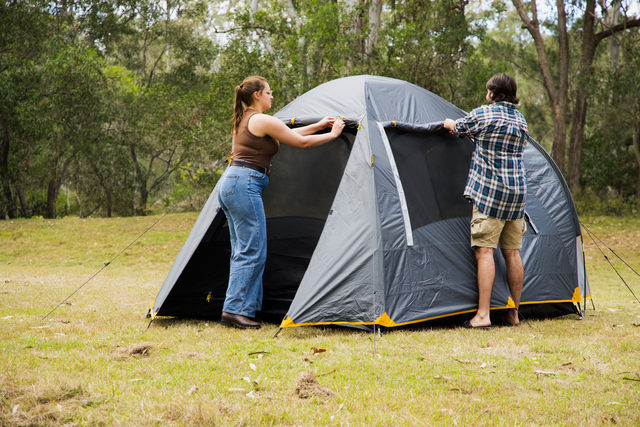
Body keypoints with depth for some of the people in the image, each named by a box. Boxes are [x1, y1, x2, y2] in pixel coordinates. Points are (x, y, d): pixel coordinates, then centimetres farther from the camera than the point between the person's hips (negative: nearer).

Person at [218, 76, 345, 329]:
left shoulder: (245, 120, 21)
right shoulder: (263, 120, -9)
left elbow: (286, 135, 28)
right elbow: (301, 143, -2)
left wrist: (319, 126, 33)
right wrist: (332, 135, 12)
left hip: (229, 183, 10)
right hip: (245, 185, -10)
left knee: (242, 251, 11)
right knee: (252, 252, -9)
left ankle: (237, 310, 11)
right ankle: (234, 310, -10)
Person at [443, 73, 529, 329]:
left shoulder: (483, 114, -5)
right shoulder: (521, 121, 14)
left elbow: (457, 128, 11)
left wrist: (448, 123, 36)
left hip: (489, 191, -6)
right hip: (518, 192, 6)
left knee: (484, 250, -8)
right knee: (512, 252, 9)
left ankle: (482, 315, -12)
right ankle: (513, 314, 15)